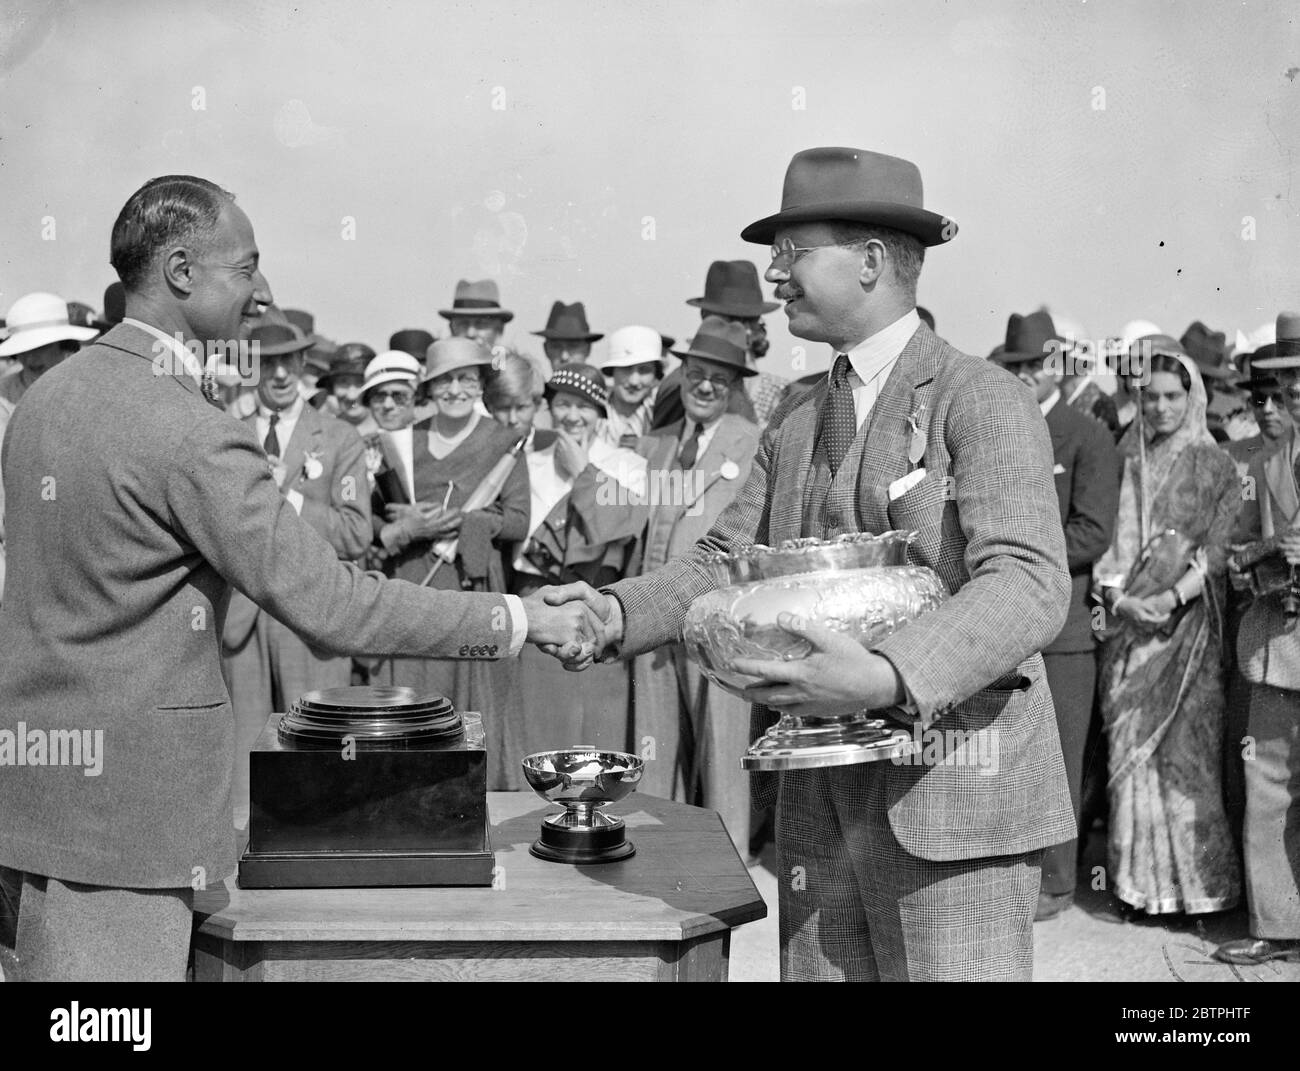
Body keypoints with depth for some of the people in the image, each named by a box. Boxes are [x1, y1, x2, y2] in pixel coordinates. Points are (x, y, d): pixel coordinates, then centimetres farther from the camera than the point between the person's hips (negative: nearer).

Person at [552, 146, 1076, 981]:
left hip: (951, 796, -6)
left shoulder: (986, 405, -8)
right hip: (819, 798, 7)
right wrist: (619, 612, -6)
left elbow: (1029, 586, -21)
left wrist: (886, 678, -36)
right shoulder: (796, 423, 17)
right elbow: (723, 561, 13)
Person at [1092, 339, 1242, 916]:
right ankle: (1142, 878, 9)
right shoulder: (1126, 460, 12)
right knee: (1130, 744, 1)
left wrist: (1174, 597, -18)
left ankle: (1196, 878, 4)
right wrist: (1114, 591, -8)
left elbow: (1221, 547, -5)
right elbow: (1106, 534, 10)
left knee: (1183, 745, -5)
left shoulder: (1213, 466, 2)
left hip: (1187, 623, -3)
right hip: (1128, 622, 3)